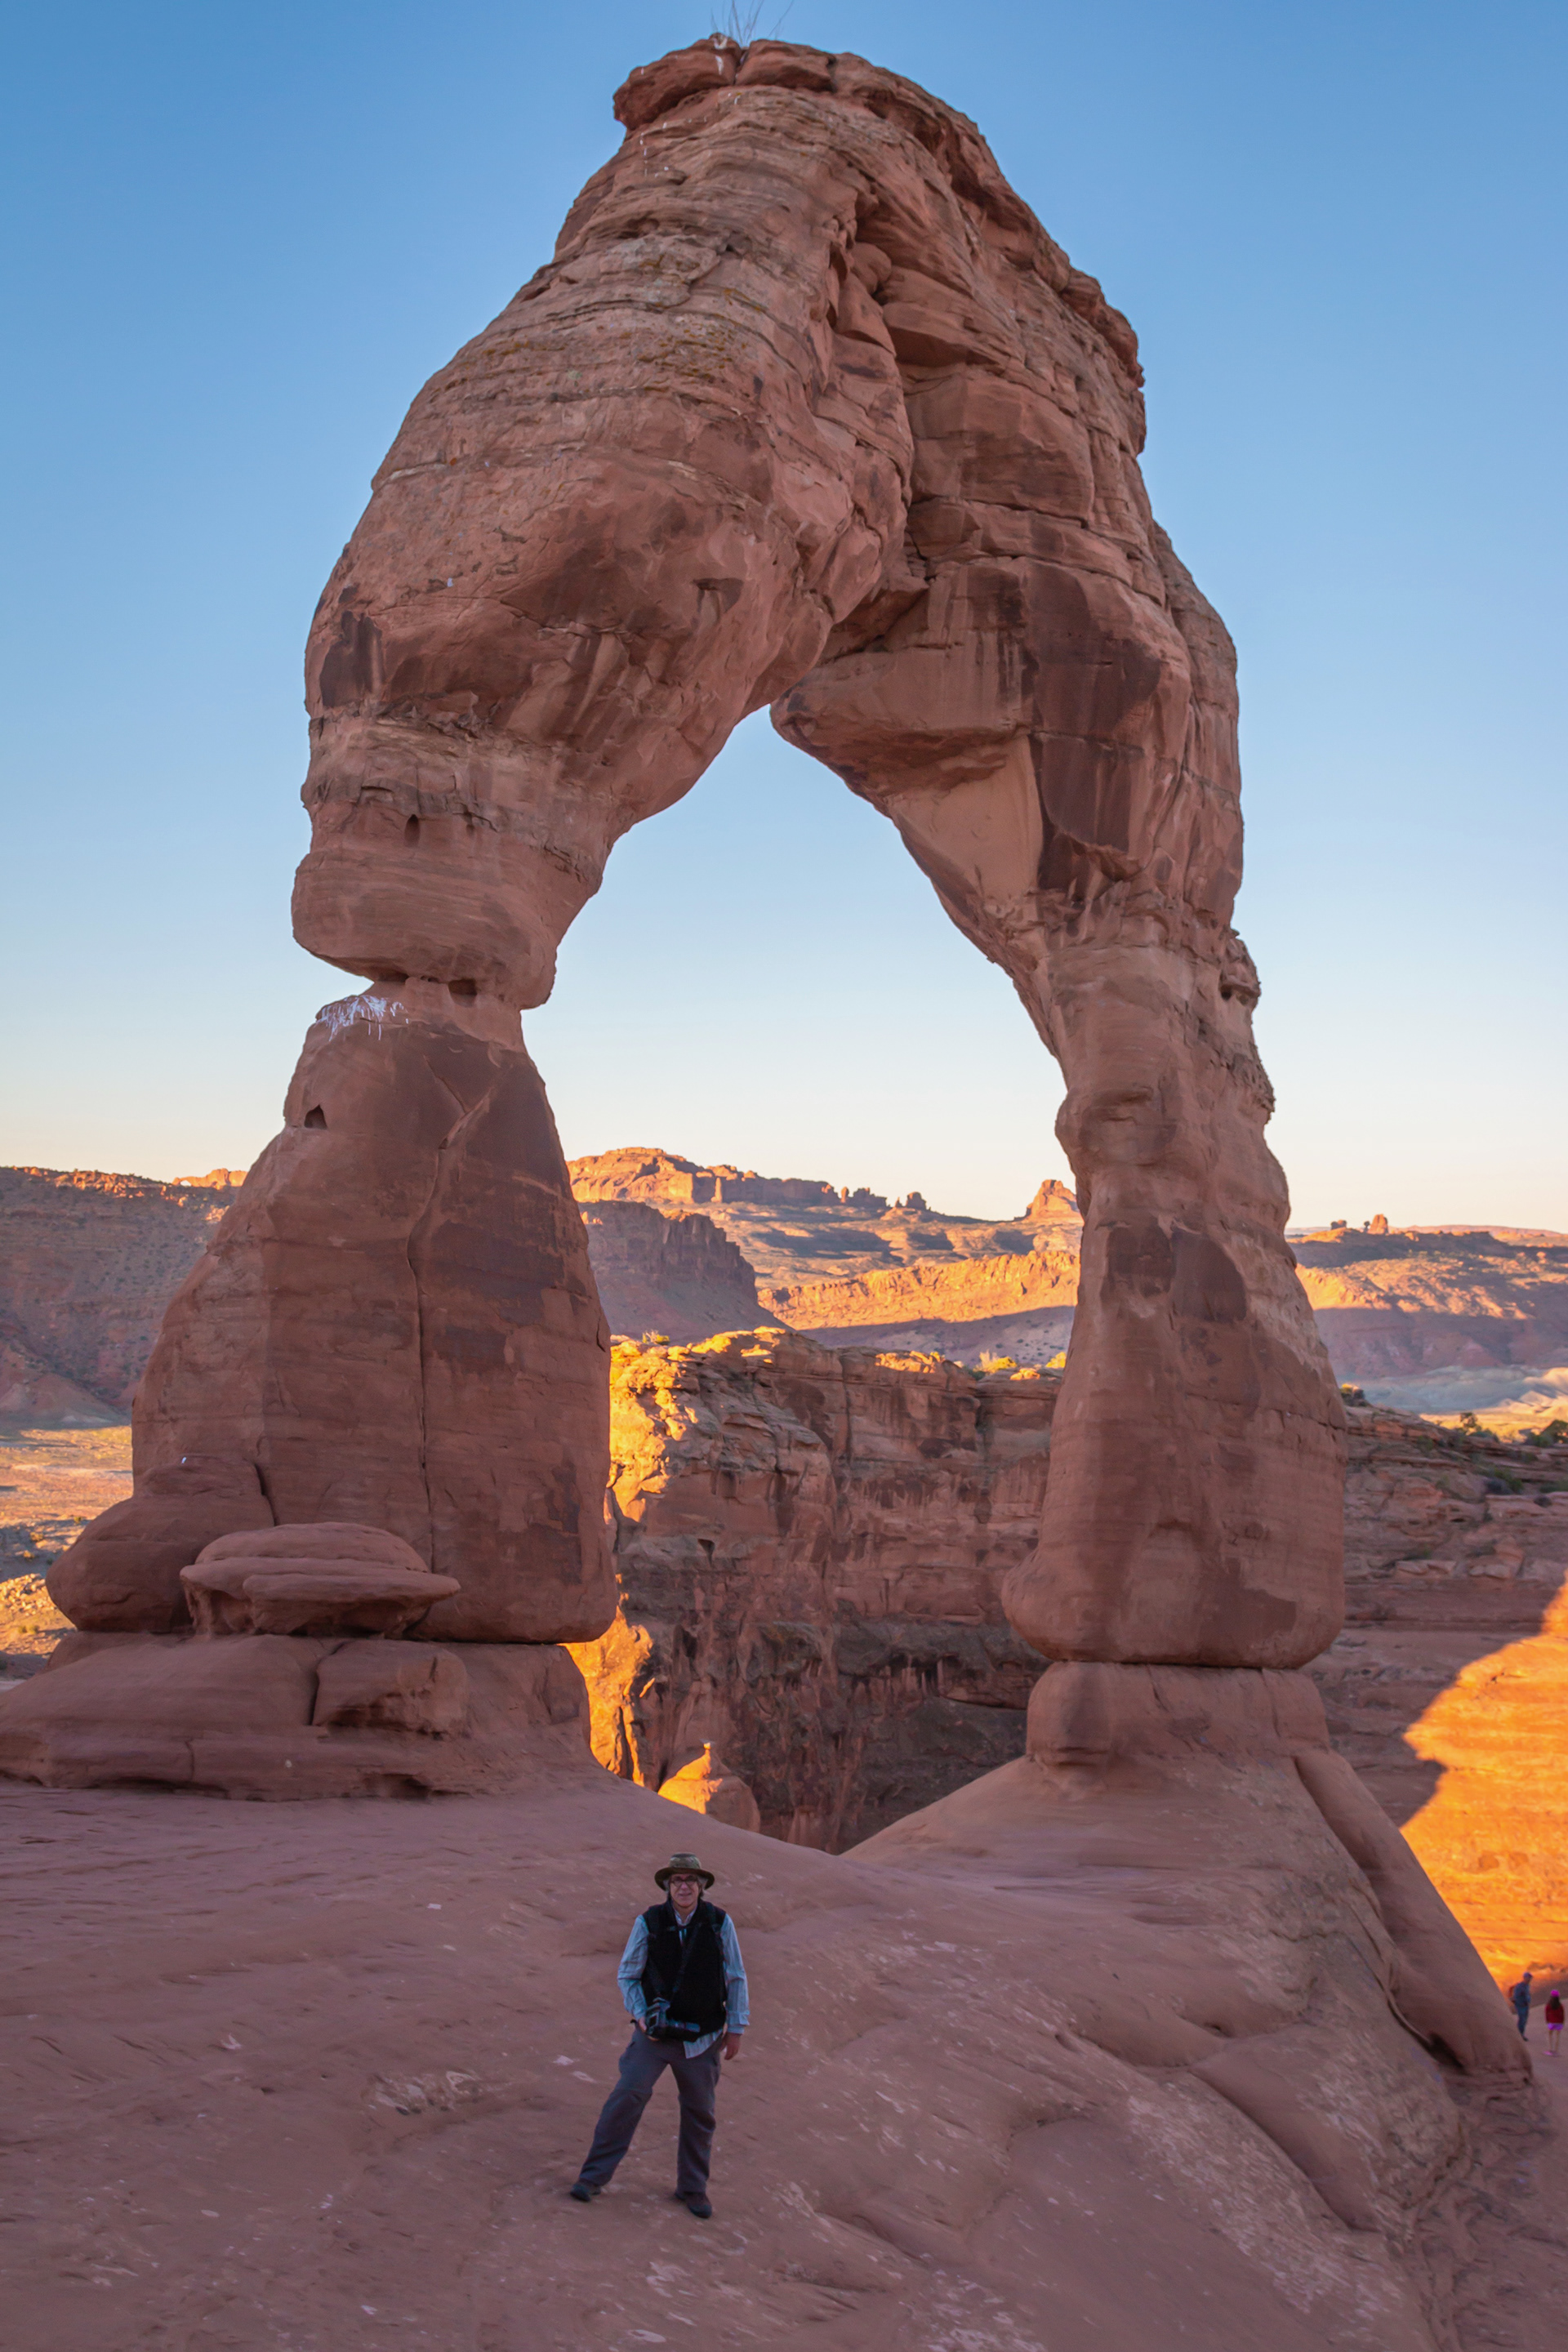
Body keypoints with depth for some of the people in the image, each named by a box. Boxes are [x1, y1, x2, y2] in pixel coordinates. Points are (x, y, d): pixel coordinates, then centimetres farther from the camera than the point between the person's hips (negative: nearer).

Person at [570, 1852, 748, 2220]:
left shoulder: (720, 1923, -4)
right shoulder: (648, 1923, -6)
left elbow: (736, 1978, 5)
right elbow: (627, 1974, 4)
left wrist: (736, 2029, 4)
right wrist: (640, 2015, -10)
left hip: (702, 2038, 1)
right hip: (655, 2032, -1)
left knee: (699, 2114, 9)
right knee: (627, 2096, -15)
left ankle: (692, 2190, 25)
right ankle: (593, 2176, -5)